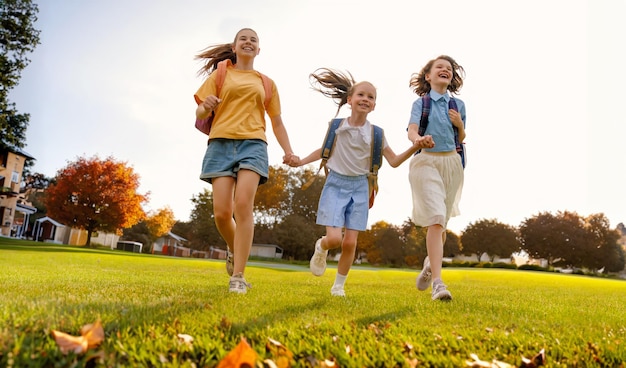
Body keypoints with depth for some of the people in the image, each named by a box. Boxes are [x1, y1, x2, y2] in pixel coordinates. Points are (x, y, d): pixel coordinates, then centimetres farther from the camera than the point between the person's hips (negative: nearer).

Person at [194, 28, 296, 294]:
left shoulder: (266, 83, 21)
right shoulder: (220, 75, 17)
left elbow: (277, 122, 23)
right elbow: (200, 115, 11)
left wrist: (288, 150, 7)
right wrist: (205, 107, -14)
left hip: (253, 144, 0)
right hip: (221, 142, 0)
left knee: (243, 205, -20)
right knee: (222, 211, -10)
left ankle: (238, 276, -16)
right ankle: (233, 251, 22)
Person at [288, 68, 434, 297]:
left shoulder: (375, 133, -1)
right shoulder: (336, 126, -2)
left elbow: (394, 162, -1)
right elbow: (325, 149, 13)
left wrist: (415, 147, -15)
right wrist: (301, 161, 0)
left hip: (359, 187, 1)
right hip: (335, 184, -1)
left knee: (350, 242, -1)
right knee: (334, 238, -15)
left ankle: (338, 285, 19)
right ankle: (321, 248, 23)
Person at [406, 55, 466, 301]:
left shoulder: (458, 105, 14)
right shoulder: (420, 103, 5)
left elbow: (461, 139, 20)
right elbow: (411, 131, -11)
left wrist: (460, 125, -2)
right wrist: (419, 139, -35)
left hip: (451, 163, 4)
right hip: (426, 162, -4)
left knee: (441, 223, 10)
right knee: (435, 220, -17)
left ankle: (430, 263, 37)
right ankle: (437, 282, -19)